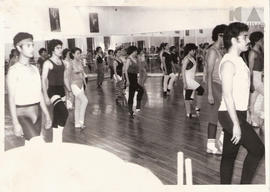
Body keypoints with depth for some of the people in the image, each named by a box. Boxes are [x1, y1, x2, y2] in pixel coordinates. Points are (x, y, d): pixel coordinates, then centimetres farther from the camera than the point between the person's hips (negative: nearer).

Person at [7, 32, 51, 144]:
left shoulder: (34, 69, 11)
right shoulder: (14, 70, -8)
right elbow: (11, 98, -10)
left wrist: (47, 115, 15)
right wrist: (15, 123, -14)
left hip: (37, 112, 6)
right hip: (23, 114, -6)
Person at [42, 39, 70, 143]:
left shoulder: (62, 62, 13)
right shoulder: (48, 63, -7)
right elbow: (44, 80, -10)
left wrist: (69, 91, 15)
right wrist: (46, 96, -16)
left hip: (61, 91, 7)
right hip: (52, 91, -7)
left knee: (58, 116, 11)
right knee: (64, 112, -26)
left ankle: (55, 141, 20)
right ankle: (58, 140, -17)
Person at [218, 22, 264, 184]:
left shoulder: (238, 60, 14)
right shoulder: (229, 63, -15)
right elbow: (227, 96, -20)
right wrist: (236, 124, -22)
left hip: (238, 113, 9)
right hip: (231, 115, -9)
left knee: (229, 154, 12)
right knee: (258, 150, -4)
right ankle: (244, 185, 9)